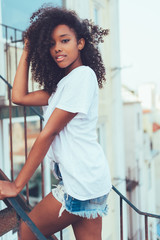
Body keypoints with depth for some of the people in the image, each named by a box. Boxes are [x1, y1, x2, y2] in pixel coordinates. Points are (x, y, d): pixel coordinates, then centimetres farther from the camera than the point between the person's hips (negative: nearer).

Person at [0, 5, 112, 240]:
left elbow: (48, 134, -15)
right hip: (83, 178, 9)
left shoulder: (83, 75, -13)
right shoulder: (61, 84, 17)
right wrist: (27, 51, 11)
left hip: (82, 179, -9)